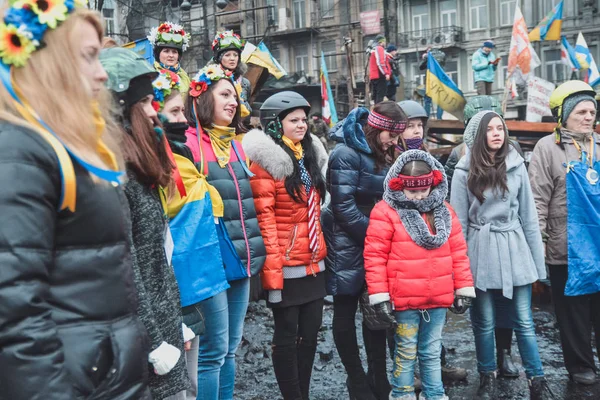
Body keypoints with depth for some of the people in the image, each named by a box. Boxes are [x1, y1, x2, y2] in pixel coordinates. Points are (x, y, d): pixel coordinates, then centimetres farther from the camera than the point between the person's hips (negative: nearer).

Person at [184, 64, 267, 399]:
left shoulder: (236, 144, 15)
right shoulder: (189, 143, -9)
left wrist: (254, 250, 17)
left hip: (242, 257, 8)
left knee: (231, 348, 14)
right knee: (214, 349, -3)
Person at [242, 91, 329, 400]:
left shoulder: (309, 157, 13)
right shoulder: (265, 160, -11)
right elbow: (264, 218, -17)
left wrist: (321, 251, 15)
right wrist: (272, 269, -20)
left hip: (314, 264, 8)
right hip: (287, 266, -7)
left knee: (310, 332, 13)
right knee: (287, 335, 4)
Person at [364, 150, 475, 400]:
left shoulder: (444, 211, 7)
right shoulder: (386, 212, -8)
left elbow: (458, 252, 10)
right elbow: (375, 256, -10)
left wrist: (463, 288, 7)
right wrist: (379, 296, -12)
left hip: (438, 298, 4)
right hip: (404, 300, -4)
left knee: (432, 352, 17)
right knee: (406, 352, 9)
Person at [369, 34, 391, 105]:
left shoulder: (373, 50, 23)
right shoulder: (380, 48, -7)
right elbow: (380, 62, -19)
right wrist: (386, 73, -21)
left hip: (373, 77, 10)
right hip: (380, 76, -10)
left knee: (376, 96, 10)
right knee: (381, 96, -14)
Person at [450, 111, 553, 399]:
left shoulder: (516, 165, 2)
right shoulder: (465, 171, -4)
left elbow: (528, 215, 5)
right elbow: (458, 221, -1)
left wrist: (538, 260, 4)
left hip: (514, 249, 1)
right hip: (481, 252, -1)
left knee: (524, 321, 7)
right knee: (484, 322, 10)